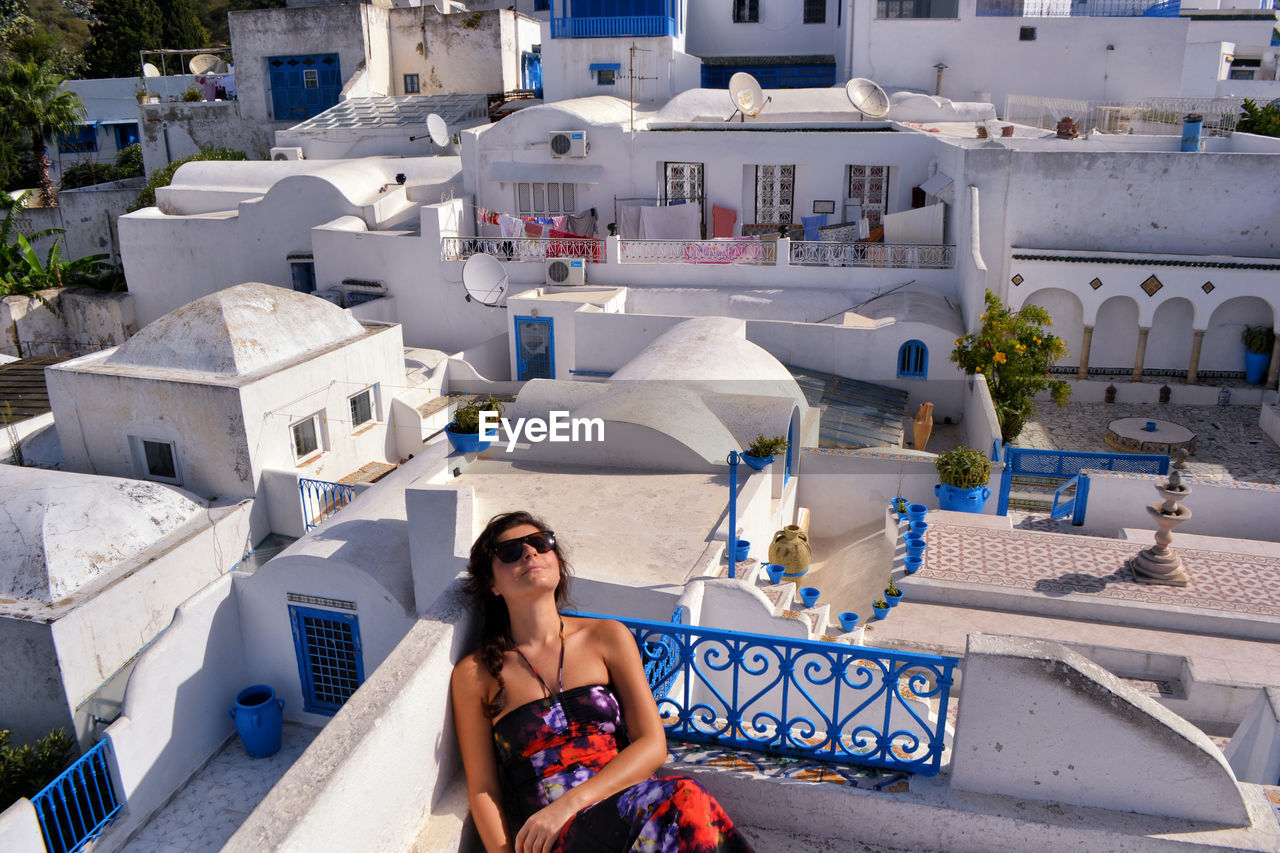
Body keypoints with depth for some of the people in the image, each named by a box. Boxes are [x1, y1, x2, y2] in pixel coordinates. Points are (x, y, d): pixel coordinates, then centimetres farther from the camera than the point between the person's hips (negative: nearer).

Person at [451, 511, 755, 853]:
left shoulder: (606, 636, 10)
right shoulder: (474, 674, 5)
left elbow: (652, 745, 2)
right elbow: (483, 789, 6)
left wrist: (570, 803, -12)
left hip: (624, 805, 3)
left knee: (687, 801, -34)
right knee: (684, 802, -33)